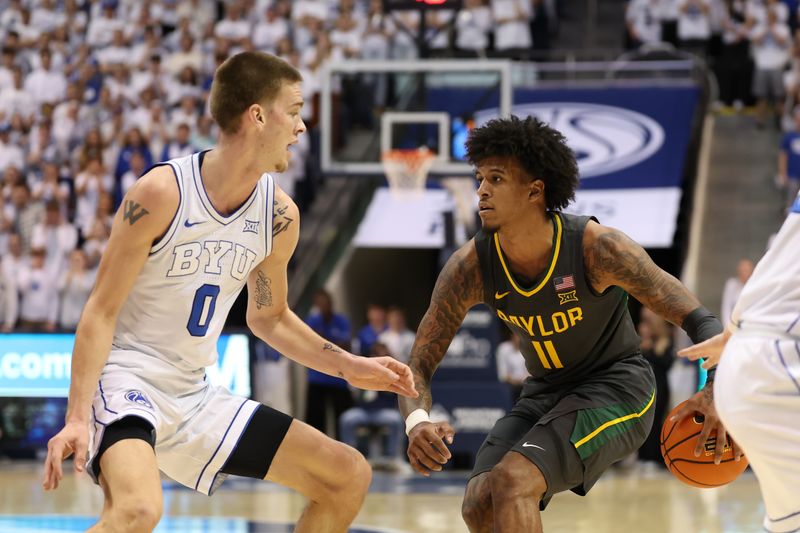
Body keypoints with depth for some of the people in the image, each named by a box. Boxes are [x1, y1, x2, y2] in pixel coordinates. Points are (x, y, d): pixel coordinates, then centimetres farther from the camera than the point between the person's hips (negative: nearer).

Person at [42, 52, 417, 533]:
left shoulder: (280, 215, 2)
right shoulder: (161, 193, -17)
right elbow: (102, 311, -14)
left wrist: (350, 367, 11)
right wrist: (77, 418, -22)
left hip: (195, 397, 7)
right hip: (126, 380, -7)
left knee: (350, 478, 5)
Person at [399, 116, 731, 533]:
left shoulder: (595, 247, -26)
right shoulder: (470, 266, -15)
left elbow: (696, 318, -20)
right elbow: (420, 362, -8)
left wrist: (715, 390, -40)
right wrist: (416, 421, -32)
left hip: (616, 388, -5)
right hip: (544, 394, 5)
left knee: (513, 481, -26)